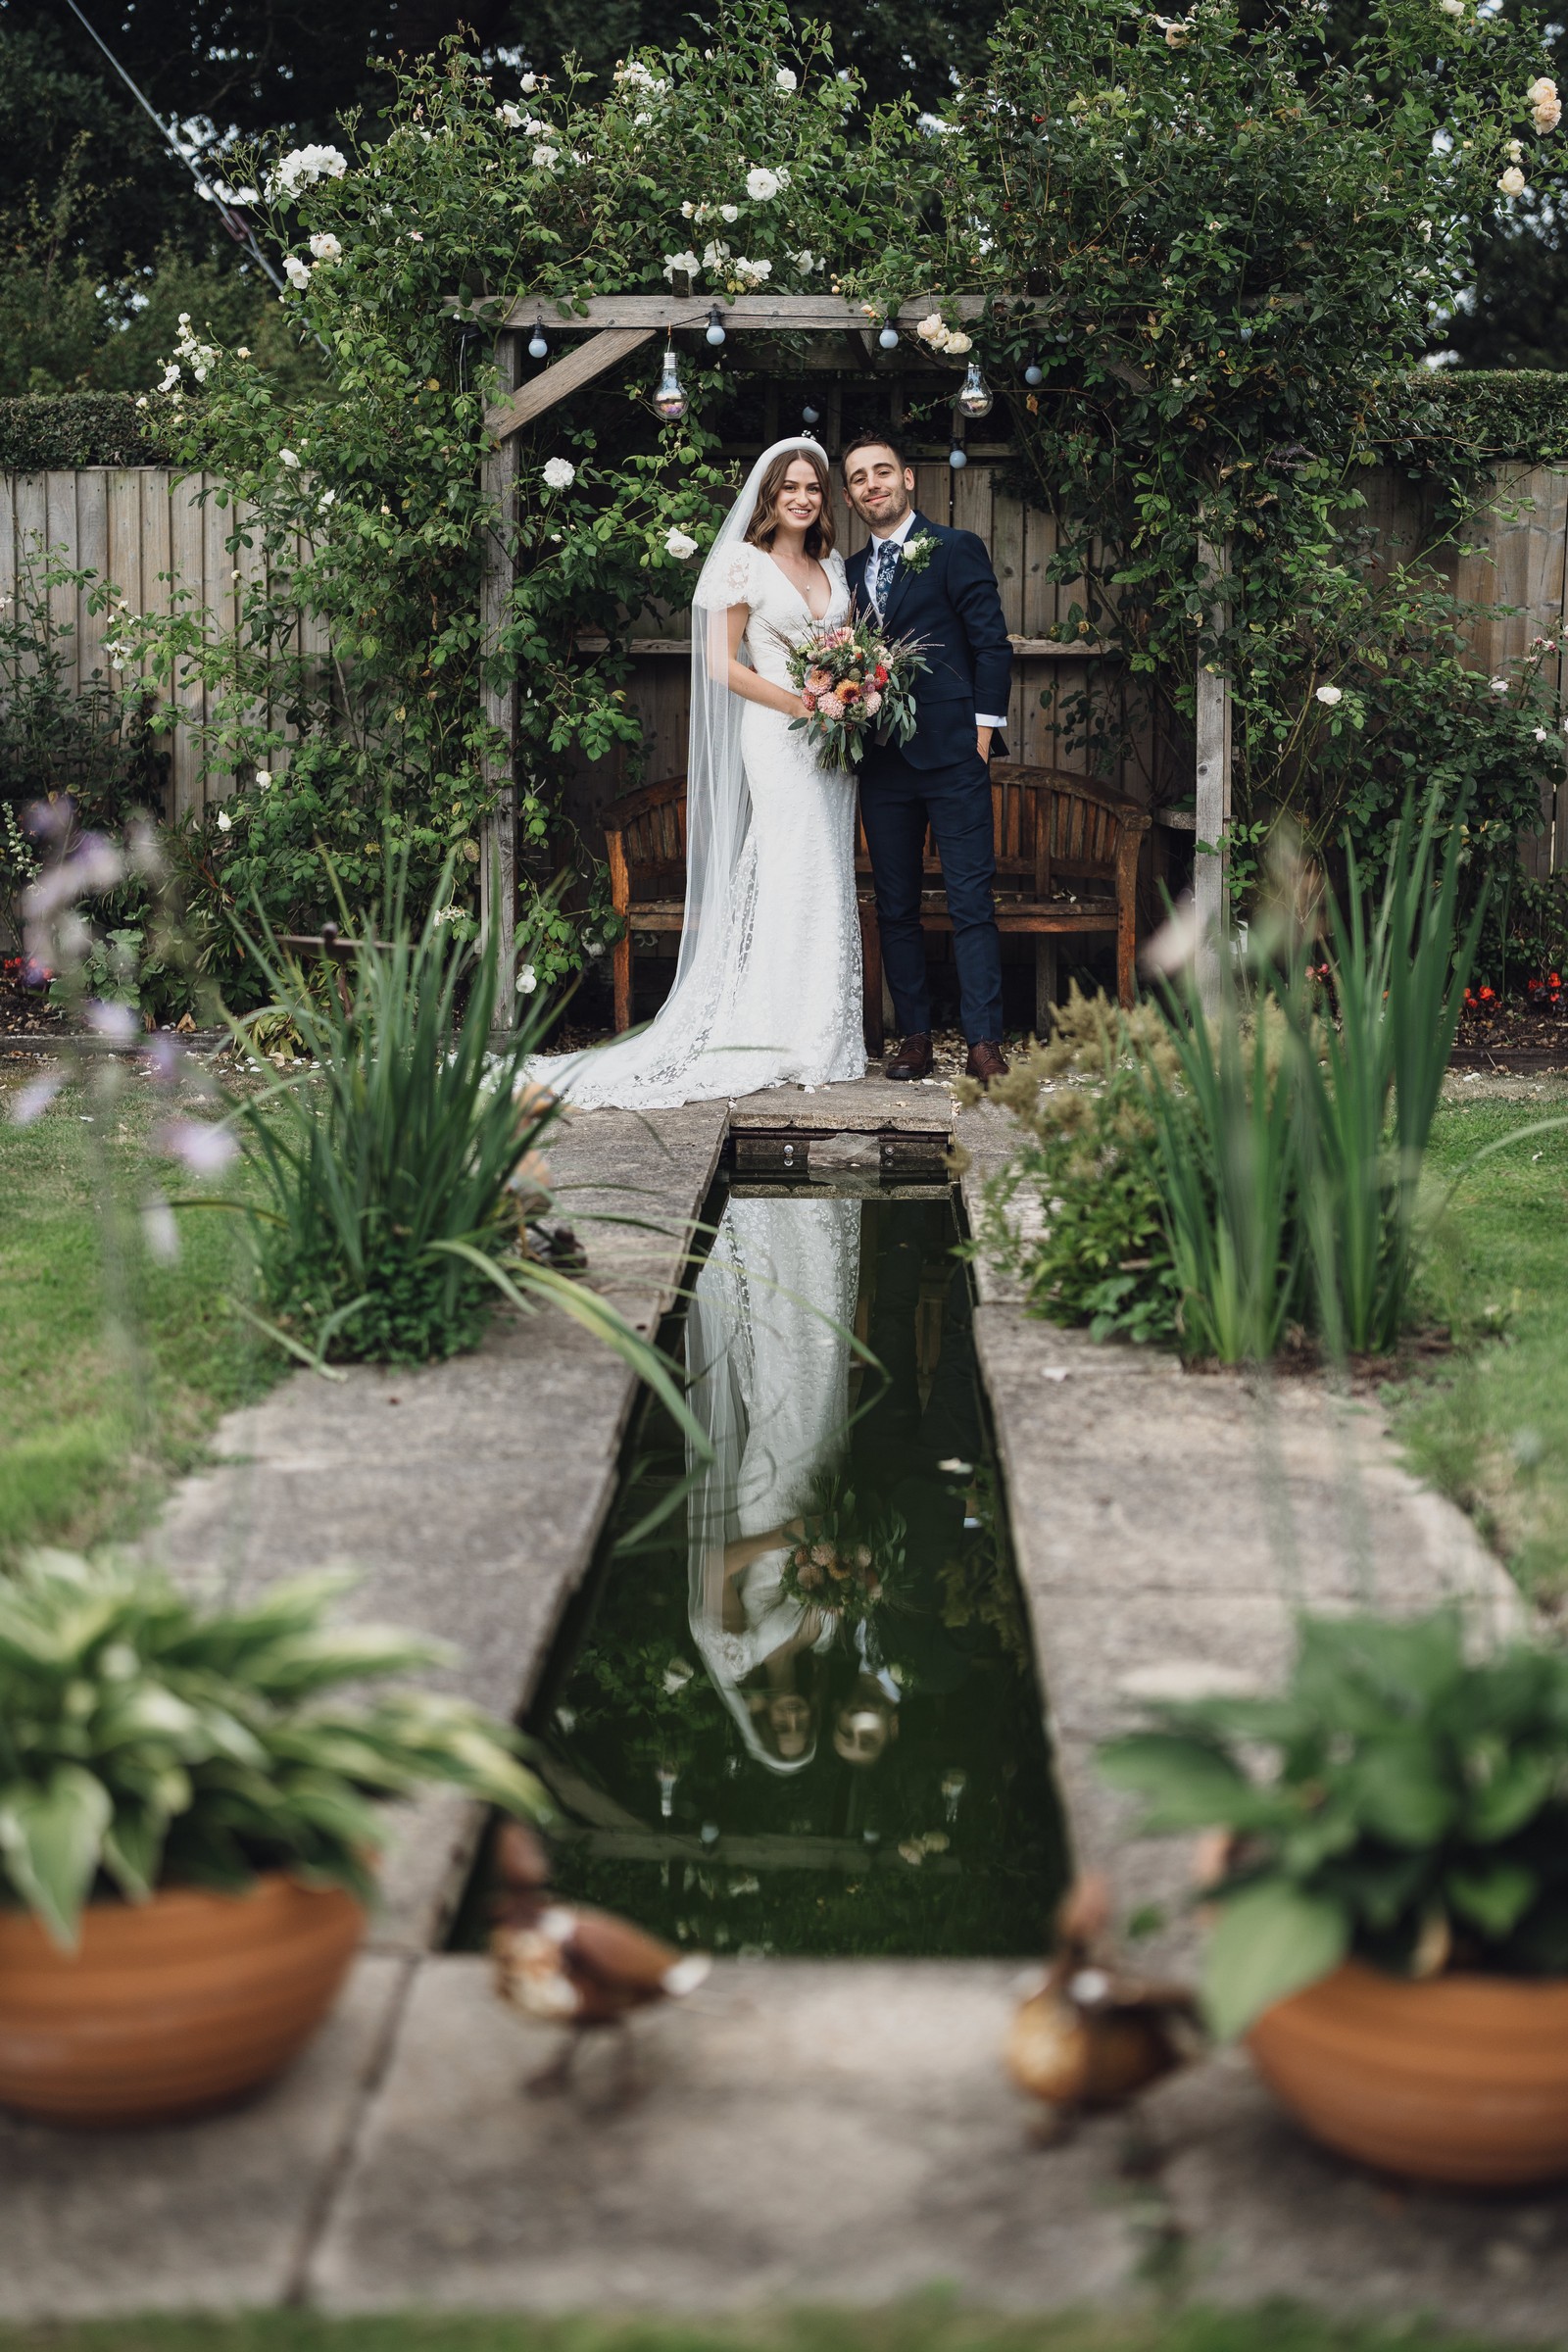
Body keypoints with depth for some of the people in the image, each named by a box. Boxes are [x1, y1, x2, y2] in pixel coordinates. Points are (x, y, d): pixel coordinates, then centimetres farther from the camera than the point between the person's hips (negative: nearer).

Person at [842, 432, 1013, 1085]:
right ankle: (914, 1037, 14)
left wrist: (983, 730, -8)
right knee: (895, 908, 8)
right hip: (882, 763, 5)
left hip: (952, 759, -5)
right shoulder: (851, 571, 16)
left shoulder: (955, 548, 1)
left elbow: (993, 644, -3)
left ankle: (984, 1042, -5)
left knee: (972, 903, -6)